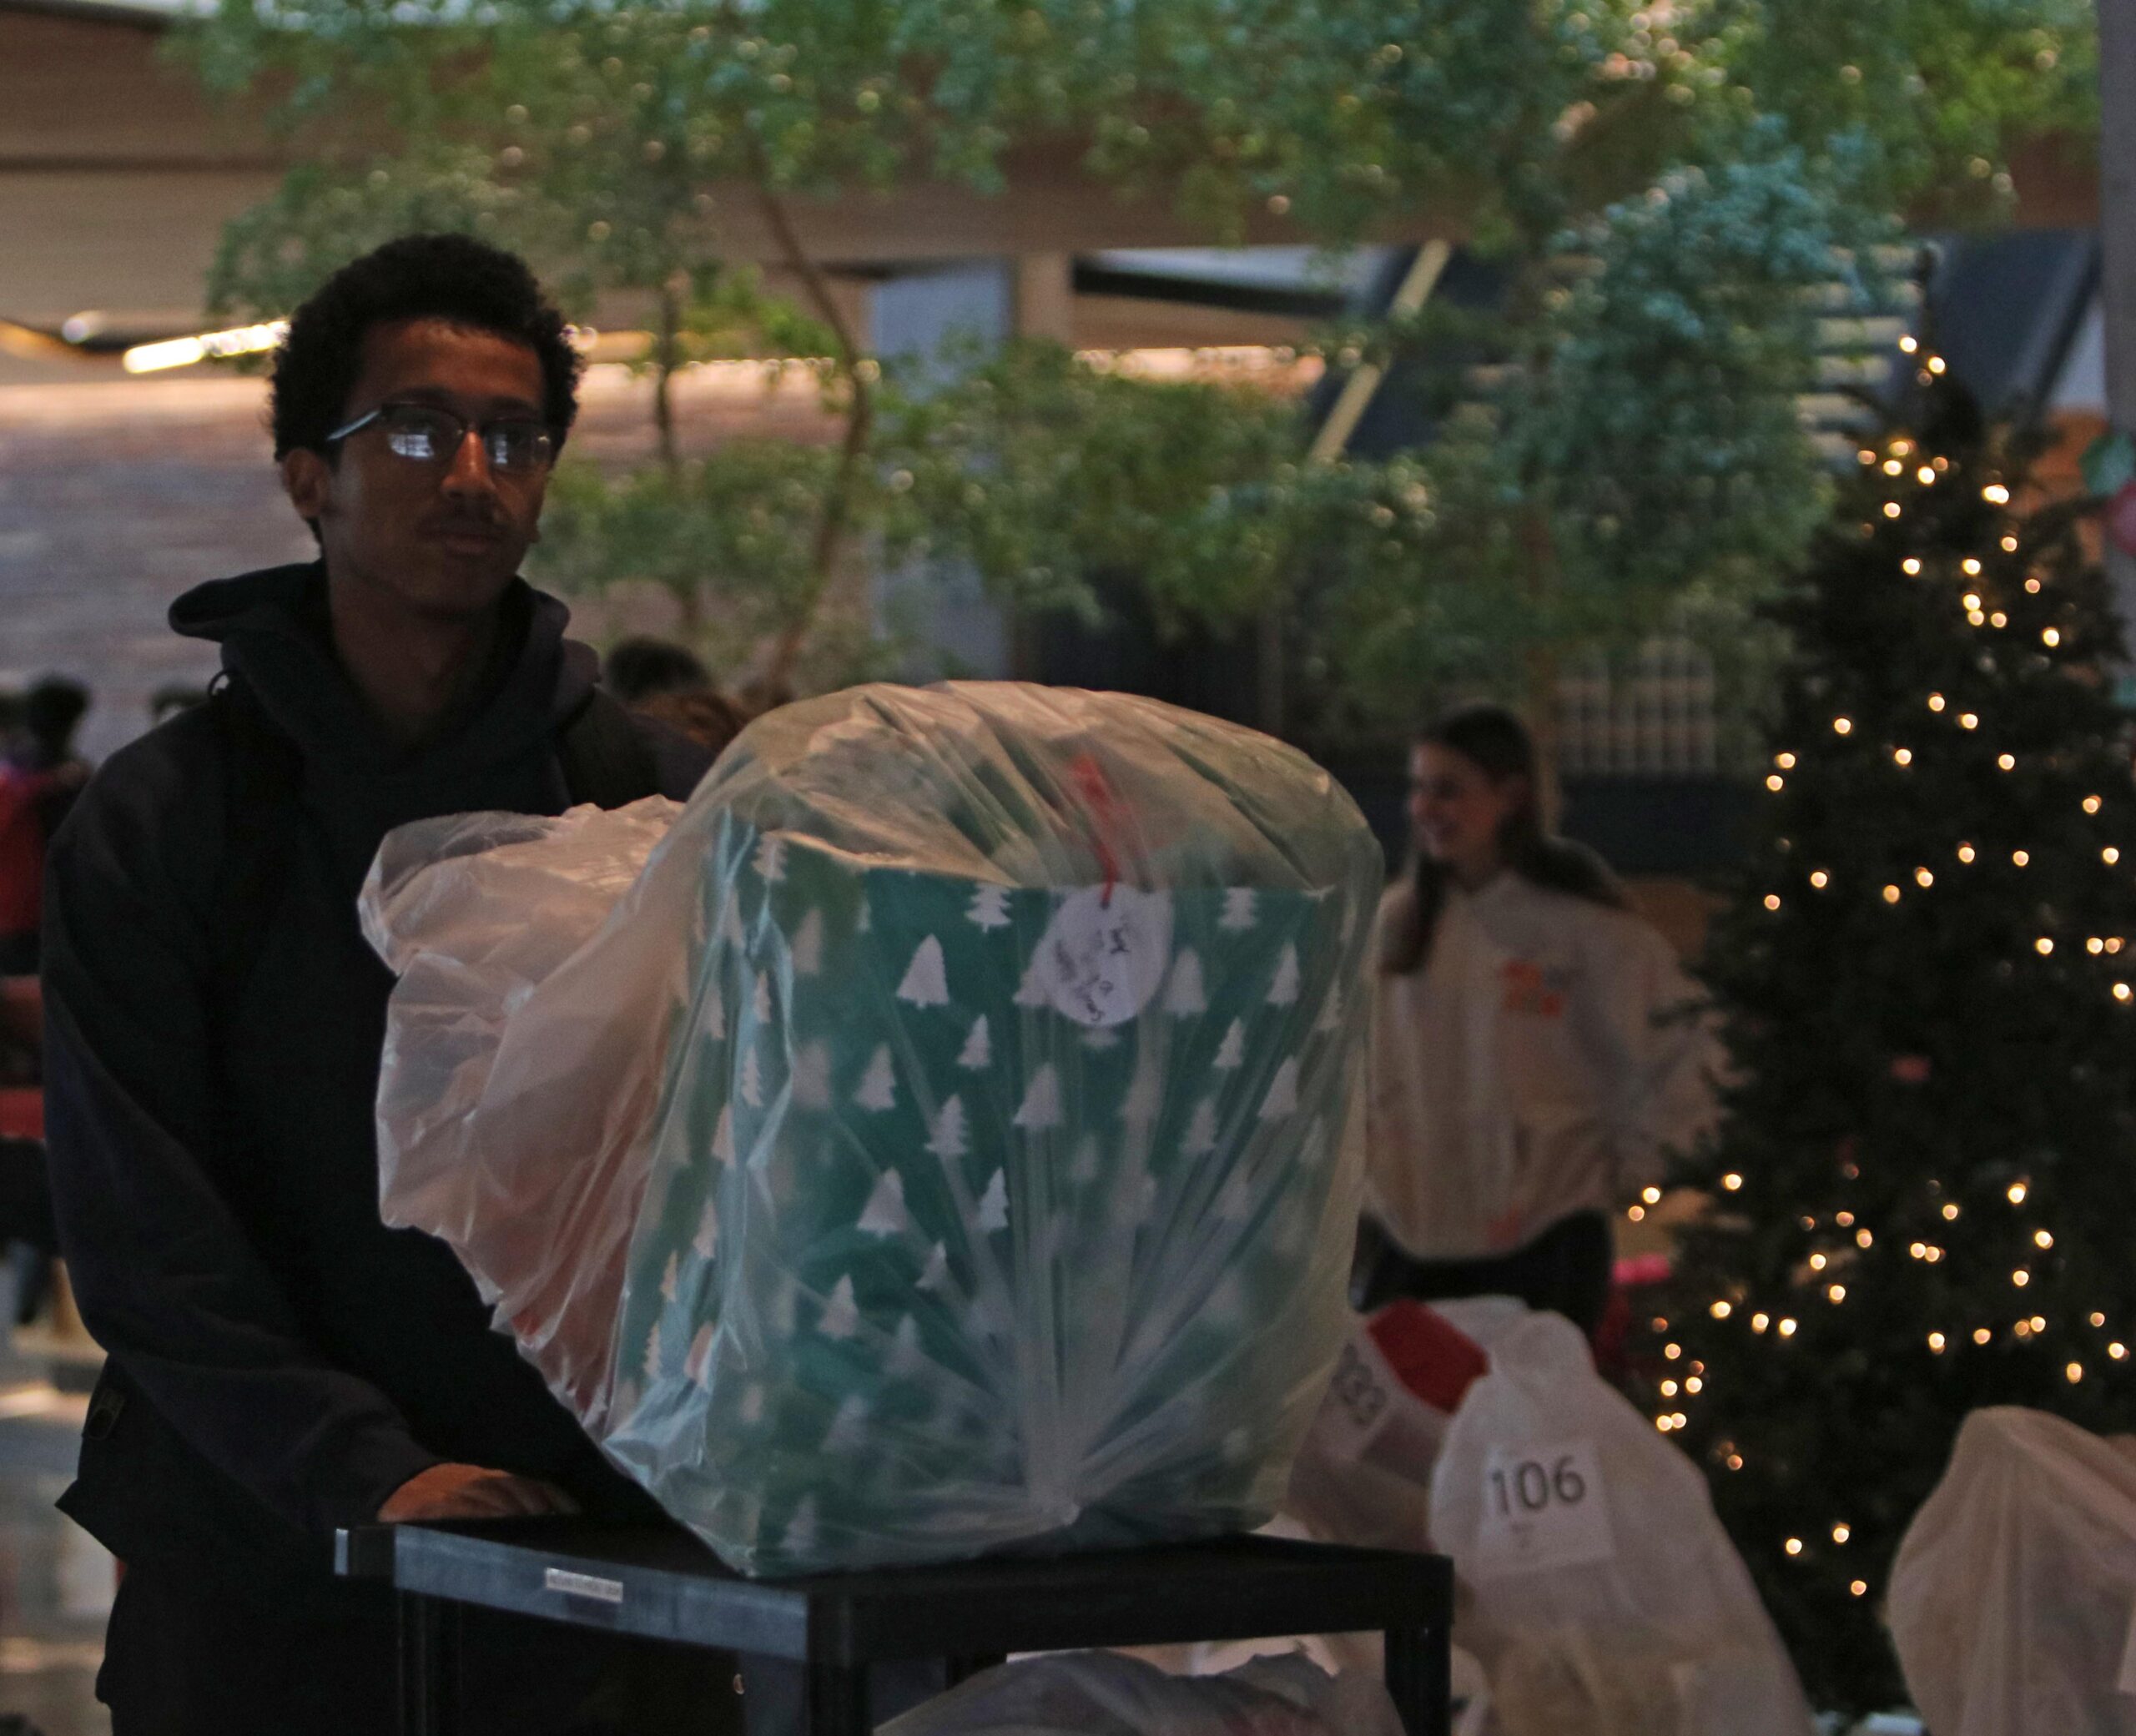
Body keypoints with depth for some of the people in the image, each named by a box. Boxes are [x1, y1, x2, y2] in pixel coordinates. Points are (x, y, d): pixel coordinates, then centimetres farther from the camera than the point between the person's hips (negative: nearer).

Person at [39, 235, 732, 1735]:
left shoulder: (664, 808, 6)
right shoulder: (153, 828, 1)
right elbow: (140, 1229, -6)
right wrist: (366, 1474, -17)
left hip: (606, 1551, 1)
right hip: (259, 1580, -1)